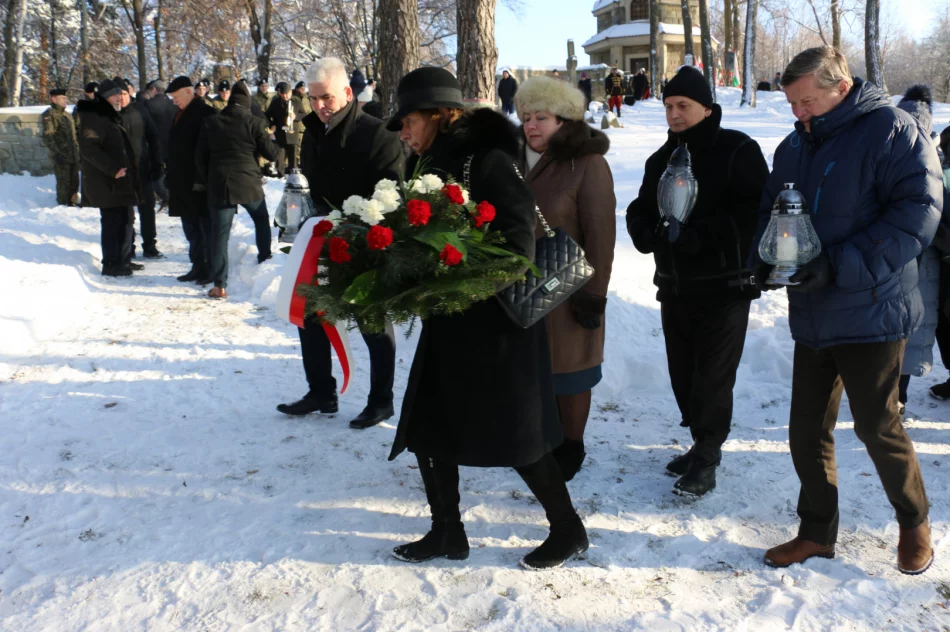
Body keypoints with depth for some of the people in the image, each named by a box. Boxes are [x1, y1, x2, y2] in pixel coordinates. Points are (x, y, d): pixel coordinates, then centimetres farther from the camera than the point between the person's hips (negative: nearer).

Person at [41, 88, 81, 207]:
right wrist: (56, 153, -20)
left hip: (74, 156, 7)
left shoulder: (67, 115, 17)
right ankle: (63, 205, 7)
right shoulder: (49, 115, -7)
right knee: (63, 183, -3)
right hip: (61, 157, -7)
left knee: (74, 182, 13)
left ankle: (72, 202, 26)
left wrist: (77, 150, 17)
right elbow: (47, 137, -14)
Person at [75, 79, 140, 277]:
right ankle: (111, 264, -1)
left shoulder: (111, 117, 20)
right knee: (112, 222, -7)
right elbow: (88, 148, -23)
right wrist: (112, 169, -25)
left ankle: (122, 261, 24)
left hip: (120, 181, 10)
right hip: (107, 183, -10)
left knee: (124, 220, 14)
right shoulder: (94, 118, -12)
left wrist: (127, 170, 18)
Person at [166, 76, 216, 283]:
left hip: (199, 184, -9)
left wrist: (201, 179, -22)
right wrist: (170, 177, 17)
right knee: (191, 228, 13)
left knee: (206, 227, -3)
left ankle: (211, 270, 4)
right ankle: (198, 267, 21)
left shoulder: (205, 113, -11)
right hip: (183, 184, 9)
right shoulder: (182, 114, 17)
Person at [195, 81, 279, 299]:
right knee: (262, 221, 25)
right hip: (249, 184, -1)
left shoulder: (210, 123, 5)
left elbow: (200, 157, 7)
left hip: (219, 186, 1)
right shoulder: (254, 123, -4)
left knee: (219, 234, 1)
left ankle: (220, 285, -2)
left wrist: (207, 181, 19)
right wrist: (279, 145, 21)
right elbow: (270, 152, 0)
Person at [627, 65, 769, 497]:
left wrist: (697, 235, -22)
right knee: (683, 375, 12)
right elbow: (639, 215, 12)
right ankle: (704, 444, 29)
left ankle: (705, 461, 9)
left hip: (725, 287, -6)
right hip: (675, 286, 6)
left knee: (712, 379, -2)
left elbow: (755, 214, -16)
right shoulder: (661, 159, 13)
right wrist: (655, 233, -11)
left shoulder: (738, 151, -7)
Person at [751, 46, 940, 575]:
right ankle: (818, 532, 26)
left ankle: (914, 521, 29)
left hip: (870, 314, -6)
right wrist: (767, 258, -5)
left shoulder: (891, 130, -11)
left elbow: (918, 213, -19)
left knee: (878, 427, 3)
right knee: (807, 430, 10)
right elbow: (770, 211, 17)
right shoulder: (795, 145, 10)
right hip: (813, 315, 6)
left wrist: (841, 265, -25)